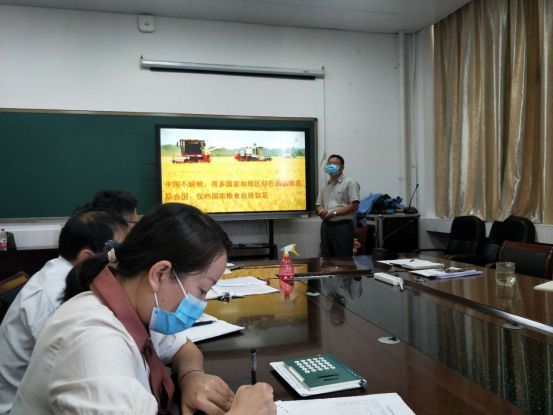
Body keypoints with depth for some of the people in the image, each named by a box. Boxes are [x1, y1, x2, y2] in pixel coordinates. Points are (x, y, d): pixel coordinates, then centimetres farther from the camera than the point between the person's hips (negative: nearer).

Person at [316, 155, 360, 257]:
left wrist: (334, 213, -15)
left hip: (342, 226, -6)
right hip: (326, 226, 6)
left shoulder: (349, 182, -3)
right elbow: (319, 204, 20)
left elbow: (354, 205, -11)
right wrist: (321, 210, -6)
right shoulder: (325, 186, 17)